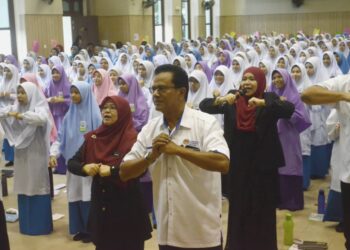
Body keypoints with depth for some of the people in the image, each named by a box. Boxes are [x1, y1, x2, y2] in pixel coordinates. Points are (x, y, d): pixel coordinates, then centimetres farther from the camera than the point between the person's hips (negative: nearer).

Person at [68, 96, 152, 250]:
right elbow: (72, 163, 7)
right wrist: (84, 167, -13)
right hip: (100, 205, 5)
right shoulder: (93, 138, 4)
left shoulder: (132, 139, -11)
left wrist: (112, 171, -27)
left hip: (127, 207, -5)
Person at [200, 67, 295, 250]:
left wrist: (262, 102, -35)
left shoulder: (269, 99, -3)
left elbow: (289, 109, -21)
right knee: (238, 210, 9)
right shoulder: (233, 100, 3)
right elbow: (204, 106, -3)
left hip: (263, 166, -2)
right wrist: (221, 99, -23)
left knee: (263, 212, 3)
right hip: (238, 166, 2)